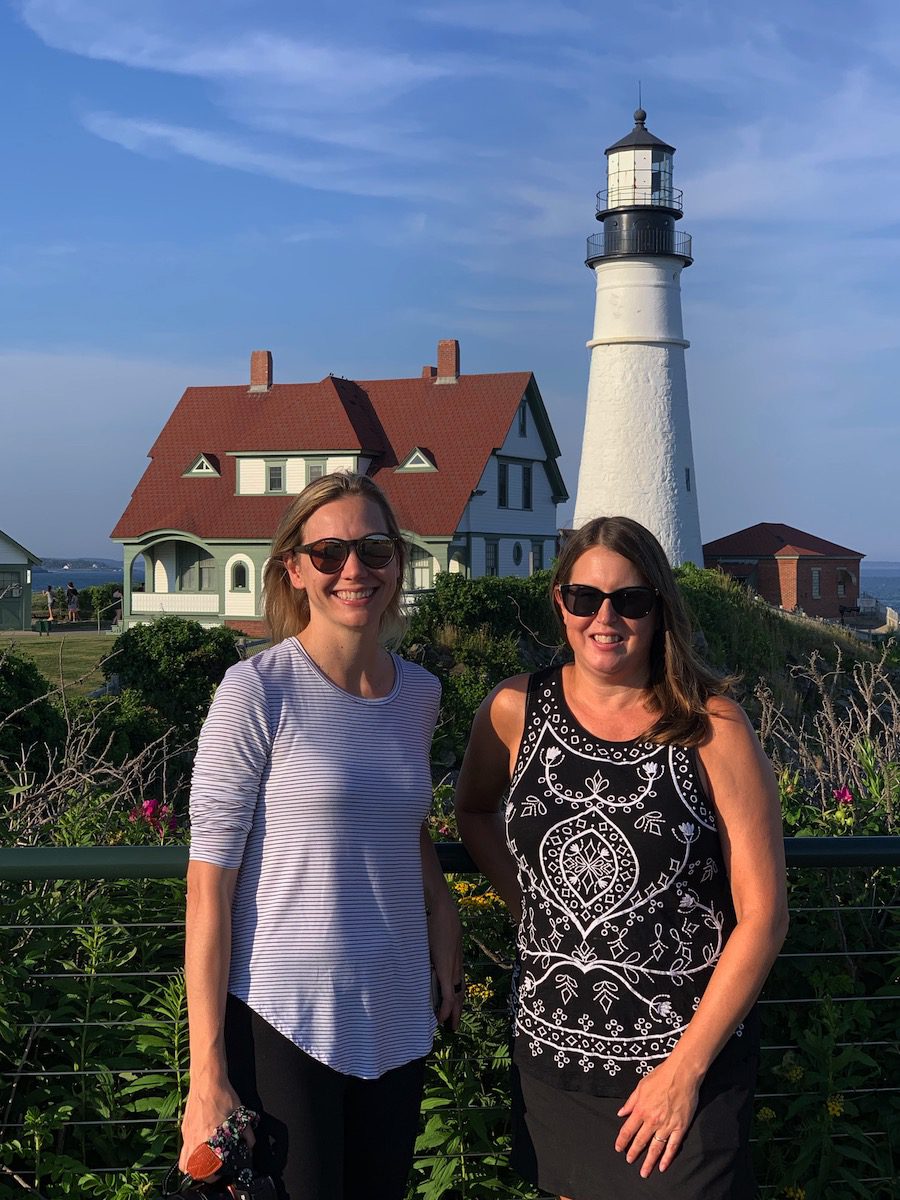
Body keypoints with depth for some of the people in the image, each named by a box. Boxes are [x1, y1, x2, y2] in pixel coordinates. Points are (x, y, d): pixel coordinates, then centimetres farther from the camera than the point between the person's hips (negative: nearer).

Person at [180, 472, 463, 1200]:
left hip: (396, 1023, 5)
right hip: (284, 1027, -5)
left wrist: (443, 919, 6)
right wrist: (208, 1074, -13)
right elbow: (210, 887, -11)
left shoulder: (420, 692, 6)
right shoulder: (258, 691, -11)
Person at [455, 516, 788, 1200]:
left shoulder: (713, 729, -11)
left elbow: (763, 915, -10)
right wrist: (529, 909, 4)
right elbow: (474, 810, 18)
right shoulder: (515, 712, -2)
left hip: (687, 1053, -3)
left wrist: (687, 1066, -12)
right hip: (550, 1045, 3)